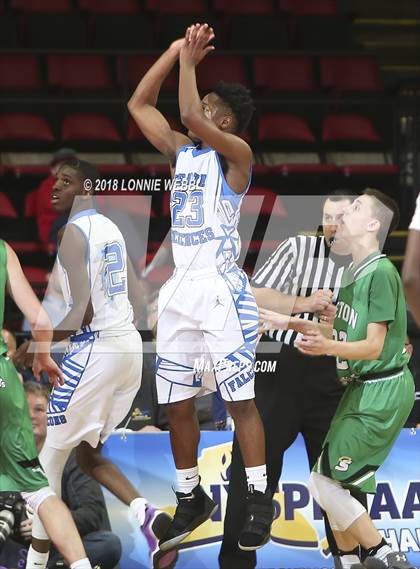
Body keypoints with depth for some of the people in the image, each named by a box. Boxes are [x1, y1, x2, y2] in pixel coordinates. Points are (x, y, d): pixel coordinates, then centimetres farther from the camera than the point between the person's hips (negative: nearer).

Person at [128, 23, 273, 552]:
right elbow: (138, 105, 18)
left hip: (221, 288, -7)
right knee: (177, 404, 8)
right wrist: (175, 52, 12)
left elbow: (190, 115, -22)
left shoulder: (236, 153, -6)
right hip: (180, 290, 7)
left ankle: (259, 501, -1)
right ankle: (190, 499, 18)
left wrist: (190, 60, -9)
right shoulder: (181, 150, 15)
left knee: (240, 400, -5)